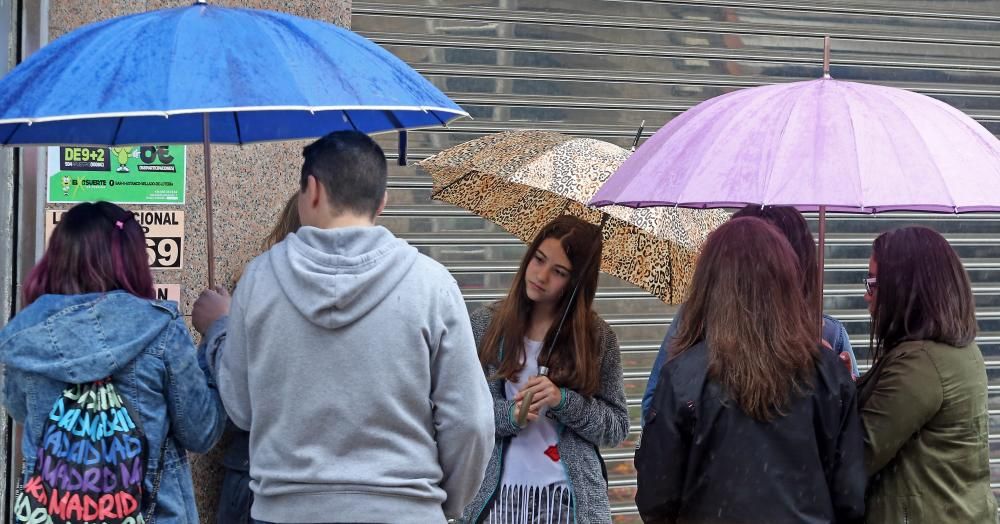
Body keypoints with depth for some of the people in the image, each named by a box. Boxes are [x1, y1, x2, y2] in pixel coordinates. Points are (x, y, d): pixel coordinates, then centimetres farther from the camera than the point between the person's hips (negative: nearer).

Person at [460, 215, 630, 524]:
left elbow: (617, 428, 1)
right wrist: (509, 415, -17)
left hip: (572, 498, 0)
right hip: (497, 495, 0)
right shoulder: (484, 325, 3)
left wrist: (562, 400, -13)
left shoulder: (597, 337, 2)